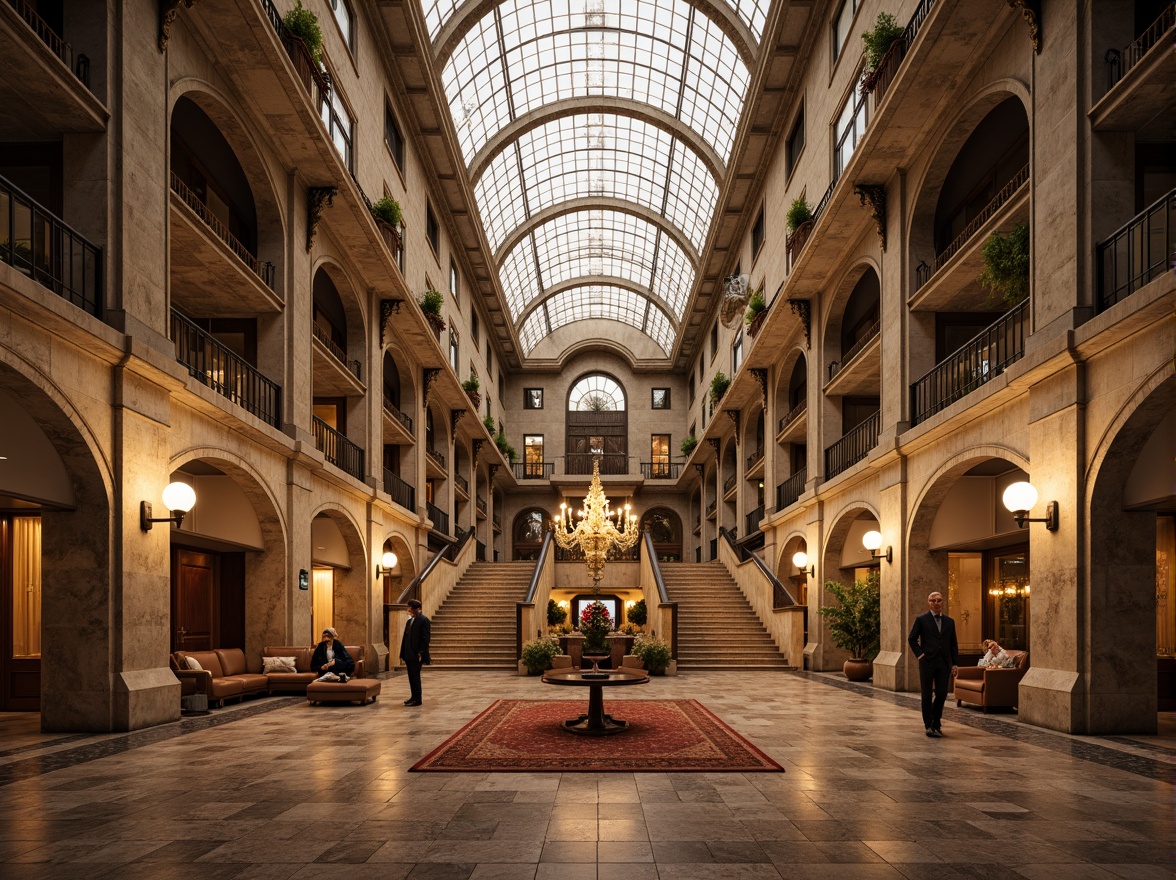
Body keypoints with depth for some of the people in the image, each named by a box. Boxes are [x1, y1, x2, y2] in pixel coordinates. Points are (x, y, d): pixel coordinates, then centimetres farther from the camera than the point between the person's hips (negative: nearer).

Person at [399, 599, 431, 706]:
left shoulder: (423, 620, -10)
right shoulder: (410, 620, 16)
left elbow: (425, 638, -14)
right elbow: (406, 637, 17)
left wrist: (421, 653, -19)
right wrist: (403, 653, 12)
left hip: (416, 655, -8)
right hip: (409, 655, 8)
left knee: (415, 676, -5)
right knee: (411, 677, 12)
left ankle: (417, 699, 1)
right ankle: (413, 697, 21)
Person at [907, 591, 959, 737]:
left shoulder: (949, 621, 11)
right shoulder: (921, 619, 1)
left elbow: (953, 644, 11)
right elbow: (912, 639, 4)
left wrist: (955, 663, 5)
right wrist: (919, 653, -7)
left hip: (944, 663, 3)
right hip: (927, 662, -3)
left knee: (942, 695, 1)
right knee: (927, 695, 2)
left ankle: (936, 723, 19)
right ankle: (929, 725, 13)